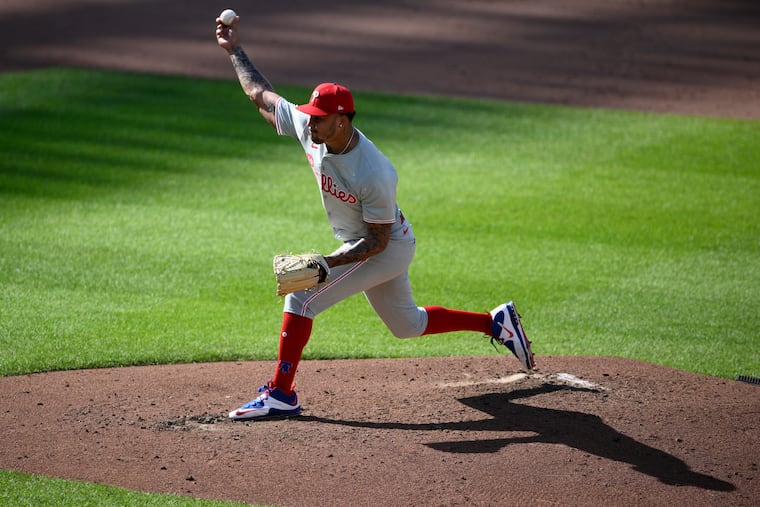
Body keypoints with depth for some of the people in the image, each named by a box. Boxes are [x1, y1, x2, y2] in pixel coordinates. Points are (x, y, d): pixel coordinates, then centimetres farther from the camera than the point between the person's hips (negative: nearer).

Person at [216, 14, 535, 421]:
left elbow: (378, 240, -26)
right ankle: (495, 323, 35)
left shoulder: (374, 174, -35)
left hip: (388, 248, -9)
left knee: (301, 297, -17)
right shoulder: (306, 127, -15)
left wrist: (327, 263, -34)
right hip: (363, 245, 9)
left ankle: (281, 394, -11)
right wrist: (233, 50, 4)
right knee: (407, 325, 23)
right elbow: (260, 94, 1)